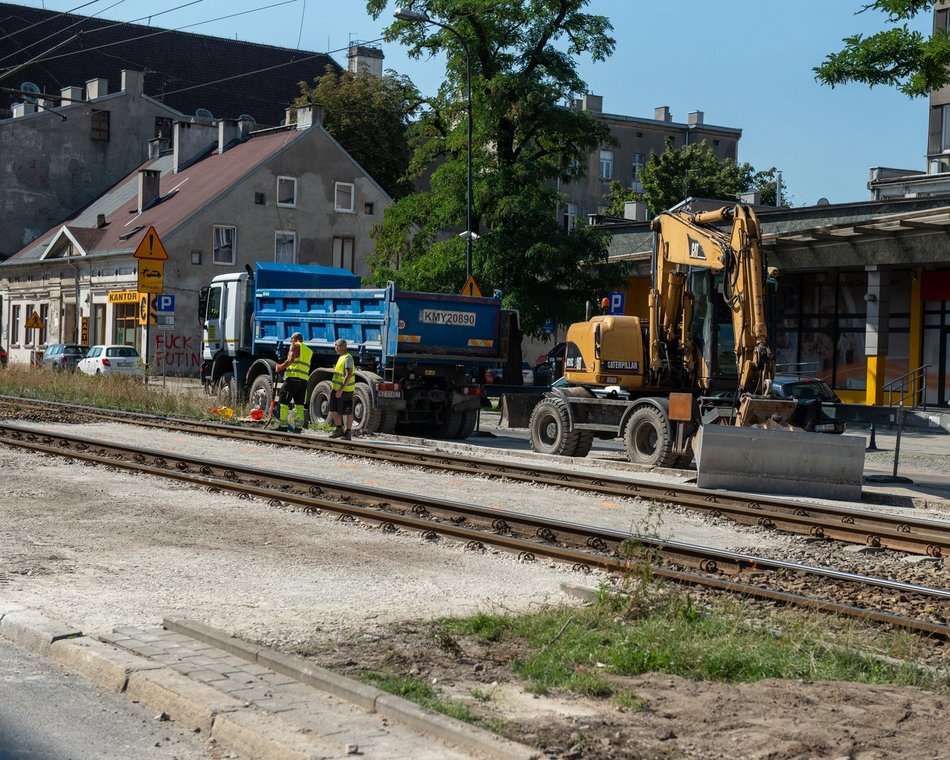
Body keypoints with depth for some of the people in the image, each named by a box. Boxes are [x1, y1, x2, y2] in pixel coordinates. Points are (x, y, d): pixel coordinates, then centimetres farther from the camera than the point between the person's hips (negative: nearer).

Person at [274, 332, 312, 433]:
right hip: (304, 380, 7)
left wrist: (281, 367, -2)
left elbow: (291, 360, -14)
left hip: (293, 377, -7)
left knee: (283, 402, -4)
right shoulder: (309, 351, 24)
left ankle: (283, 426, -8)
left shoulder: (295, 346, 1)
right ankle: (298, 427, 2)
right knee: (299, 404, 7)